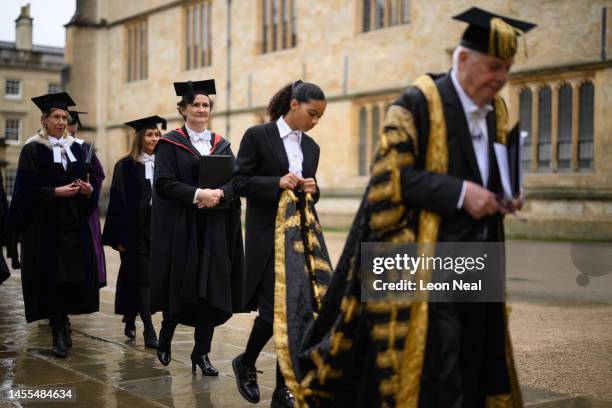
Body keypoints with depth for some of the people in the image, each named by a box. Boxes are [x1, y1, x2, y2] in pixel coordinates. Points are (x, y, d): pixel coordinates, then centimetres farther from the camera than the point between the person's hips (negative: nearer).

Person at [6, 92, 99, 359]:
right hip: (46, 225, -4)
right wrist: (56, 192, -20)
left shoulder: (76, 149, 13)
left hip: (74, 224, 5)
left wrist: (89, 190, -9)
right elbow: (27, 189, -9)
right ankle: (59, 335, 5)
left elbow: (89, 182, 12)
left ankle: (62, 323, 23)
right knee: (52, 277, -4)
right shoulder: (32, 150, -2)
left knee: (74, 276, 3)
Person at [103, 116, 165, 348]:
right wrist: (118, 237, -10)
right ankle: (149, 332, -8)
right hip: (135, 230, -4)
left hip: (157, 229, 4)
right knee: (143, 279, -6)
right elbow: (117, 202, -6)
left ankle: (130, 322, 27)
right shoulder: (126, 166, -3)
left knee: (139, 279, 11)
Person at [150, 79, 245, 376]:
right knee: (181, 287, 2)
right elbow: (164, 183, -11)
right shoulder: (170, 143, 0)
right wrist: (198, 194, -22)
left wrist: (219, 194, -17)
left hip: (214, 230, 3)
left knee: (211, 290, 0)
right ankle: (165, 337, 28)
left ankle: (202, 352, 9)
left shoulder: (221, 145, 12)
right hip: (180, 227, -3)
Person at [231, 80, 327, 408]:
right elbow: (239, 182, -8)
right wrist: (277, 183, -19)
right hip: (268, 236, -5)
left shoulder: (311, 147, 12)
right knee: (274, 309, -7)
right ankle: (246, 363, 22)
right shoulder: (257, 136, -4)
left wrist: (312, 189, -4)